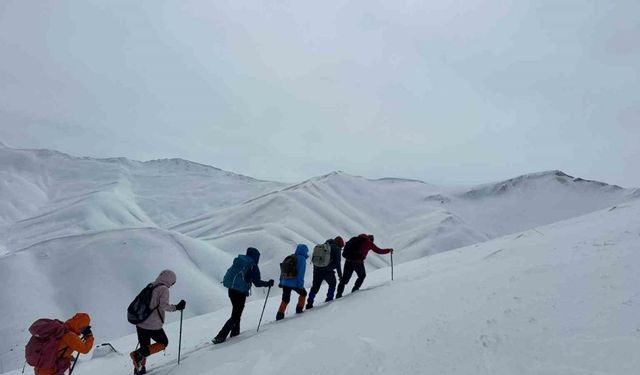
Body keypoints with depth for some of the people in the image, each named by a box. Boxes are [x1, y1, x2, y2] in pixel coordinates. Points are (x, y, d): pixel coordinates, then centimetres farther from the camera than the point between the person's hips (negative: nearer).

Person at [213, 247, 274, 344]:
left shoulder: (238, 260, 9)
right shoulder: (253, 266, -9)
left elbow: (231, 272, 21)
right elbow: (257, 282, -9)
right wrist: (268, 283, 6)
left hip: (231, 290, 7)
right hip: (240, 292, -7)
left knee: (236, 313, 23)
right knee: (235, 316, 0)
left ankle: (235, 333, 30)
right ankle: (220, 337, -7)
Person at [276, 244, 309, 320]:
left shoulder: (289, 258, 14)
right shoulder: (302, 259, -8)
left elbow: (282, 270, 14)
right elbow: (301, 273, -16)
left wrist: (281, 281, 18)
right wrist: (300, 284, -15)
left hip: (285, 282, 6)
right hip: (294, 283, -6)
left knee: (285, 299, 14)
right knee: (303, 293, 22)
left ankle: (279, 315, 6)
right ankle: (299, 310, 24)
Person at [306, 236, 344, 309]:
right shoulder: (336, 249, 1)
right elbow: (338, 263, -5)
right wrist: (340, 275, 1)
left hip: (317, 269, 5)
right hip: (327, 270, -5)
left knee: (315, 286, 12)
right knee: (332, 283, 21)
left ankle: (309, 303, 9)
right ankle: (329, 299, 19)